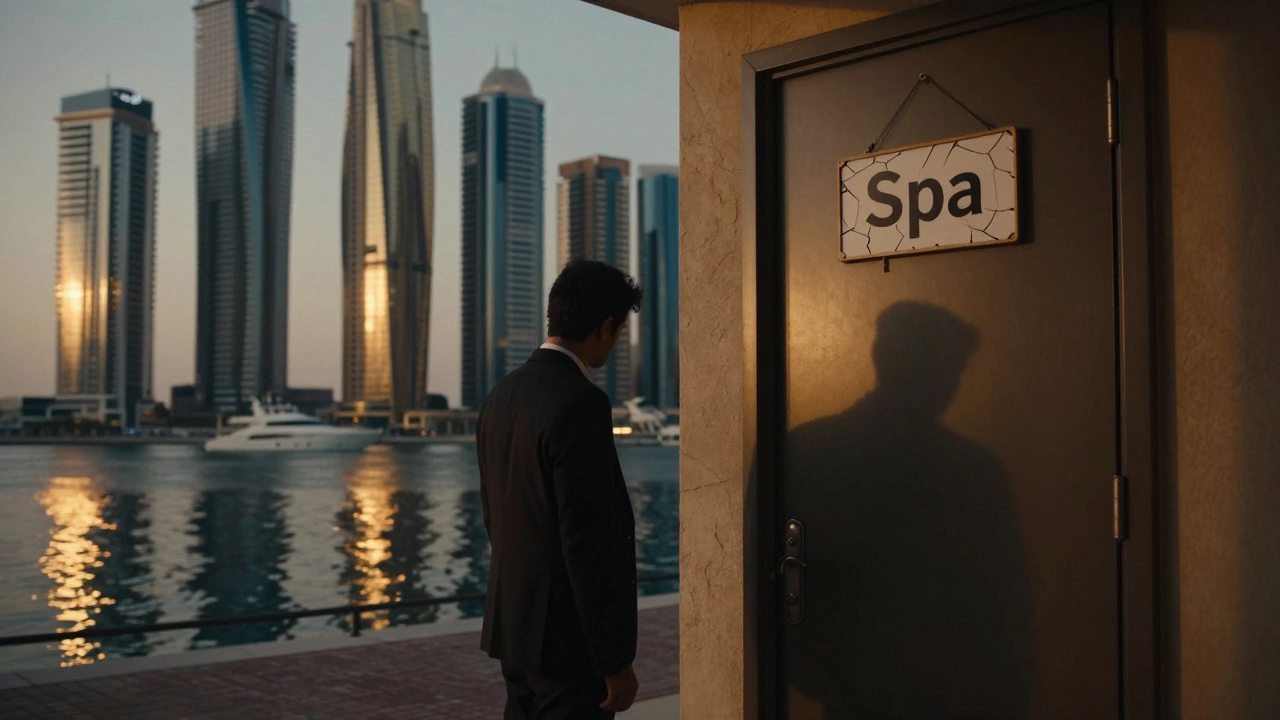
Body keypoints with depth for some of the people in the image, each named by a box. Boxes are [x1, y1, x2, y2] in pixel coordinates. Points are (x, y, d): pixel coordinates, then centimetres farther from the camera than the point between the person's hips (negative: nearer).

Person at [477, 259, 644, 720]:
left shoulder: (503, 394, 6)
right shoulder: (581, 404, -21)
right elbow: (588, 541, -23)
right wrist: (615, 660, -17)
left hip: (513, 623, 9)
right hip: (568, 635, -9)